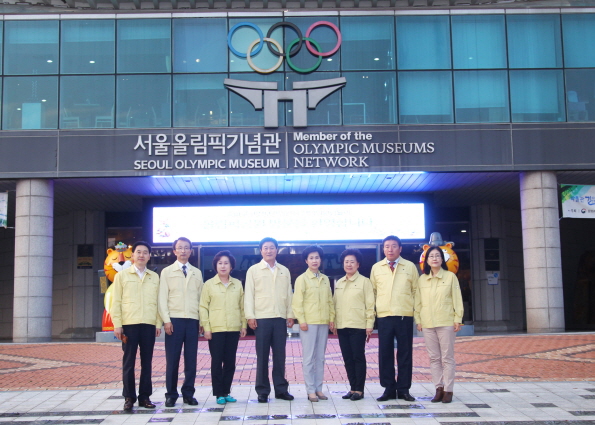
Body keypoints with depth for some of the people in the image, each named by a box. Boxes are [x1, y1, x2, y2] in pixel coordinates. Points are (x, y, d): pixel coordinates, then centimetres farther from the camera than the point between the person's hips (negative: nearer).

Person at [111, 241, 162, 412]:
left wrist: (158, 323, 4)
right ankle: (129, 397, 8)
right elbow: (116, 302, 2)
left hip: (149, 325, 2)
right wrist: (117, 324, -5)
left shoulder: (154, 277, 12)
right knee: (128, 361, 1)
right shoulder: (122, 275, 6)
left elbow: (158, 301, 11)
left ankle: (145, 396, 12)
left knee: (147, 362, 5)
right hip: (129, 324, -2)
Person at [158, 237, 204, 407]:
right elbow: (162, 298, 2)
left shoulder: (197, 273, 14)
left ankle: (188, 393, 11)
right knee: (172, 359, -1)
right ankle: (171, 395, 8)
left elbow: (201, 297, 12)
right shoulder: (167, 272, 7)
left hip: (193, 320, 2)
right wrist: (166, 320, -7)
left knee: (191, 359, 3)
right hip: (174, 319, -2)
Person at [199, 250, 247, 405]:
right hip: (215, 329, -3)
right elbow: (203, 307, 0)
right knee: (217, 362, -1)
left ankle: (226, 392, 16)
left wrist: (244, 325, 7)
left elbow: (242, 306, 12)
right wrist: (206, 327, -6)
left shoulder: (237, 284, 10)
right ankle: (218, 394, 7)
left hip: (233, 329, 3)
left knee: (230, 362, 5)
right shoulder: (209, 284, 2)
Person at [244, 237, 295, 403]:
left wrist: (290, 314, 6)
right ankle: (262, 391, 8)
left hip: (280, 318, 2)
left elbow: (289, 294, 12)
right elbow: (249, 294, 1)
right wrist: (250, 316, -7)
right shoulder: (253, 270, 5)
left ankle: (281, 389, 14)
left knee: (280, 355, 6)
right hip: (261, 318, -2)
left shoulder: (284, 271, 12)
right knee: (262, 356, 1)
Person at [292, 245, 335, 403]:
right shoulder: (302, 279, -1)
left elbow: (330, 301, 14)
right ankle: (311, 390, 3)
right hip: (309, 323, -5)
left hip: (324, 323, 5)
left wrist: (331, 318, 6)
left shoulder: (325, 279, 13)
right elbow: (297, 302, -5)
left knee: (320, 357, 8)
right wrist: (301, 320, -12)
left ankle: (319, 388, 15)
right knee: (309, 358, -2)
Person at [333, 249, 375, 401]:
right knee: (347, 359, 8)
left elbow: (370, 304, -4)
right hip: (342, 326, 5)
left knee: (358, 358, -2)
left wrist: (369, 325, -9)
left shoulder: (364, 281, -1)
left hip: (358, 327, -5)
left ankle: (359, 390, 5)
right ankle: (353, 388, 16)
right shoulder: (338, 283, 15)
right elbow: (335, 304, 16)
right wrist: (334, 323, 9)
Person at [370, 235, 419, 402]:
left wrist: (414, 307, 3)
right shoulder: (376, 268, 9)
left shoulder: (410, 267, 6)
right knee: (385, 353, 2)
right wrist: (374, 309, 8)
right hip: (384, 316, 1)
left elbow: (416, 290, 10)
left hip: (405, 316, -1)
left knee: (405, 353, 3)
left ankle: (403, 389, 11)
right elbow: (372, 290, 14)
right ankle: (388, 388, 11)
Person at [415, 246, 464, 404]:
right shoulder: (422, 279, 9)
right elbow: (418, 301, 11)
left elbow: (457, 299, 1)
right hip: (427, 324, 3)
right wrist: (418, 320, 5)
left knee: (447, 358, 0)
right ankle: (439, 388, 11)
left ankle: (448, 390, 5)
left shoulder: (450, 276, 2)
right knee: (434, 358, 5)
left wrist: (458, 319, -5)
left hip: (446, 322, -3)